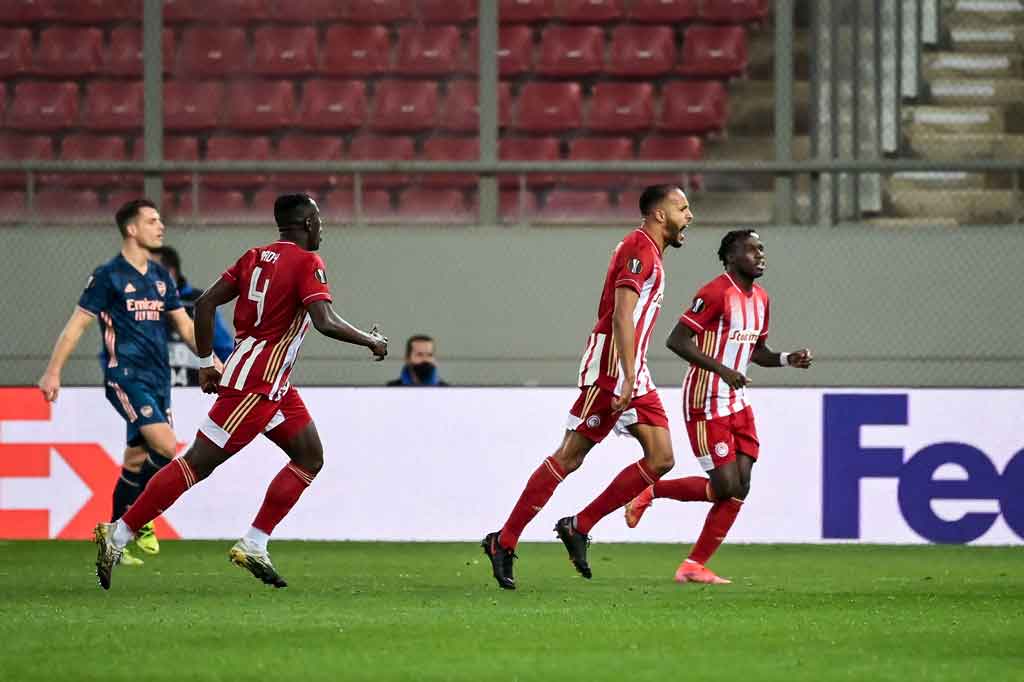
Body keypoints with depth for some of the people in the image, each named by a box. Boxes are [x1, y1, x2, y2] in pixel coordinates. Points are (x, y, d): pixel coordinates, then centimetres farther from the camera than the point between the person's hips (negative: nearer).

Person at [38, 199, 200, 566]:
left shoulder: (161, 277, 14)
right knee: (165, 445, -21)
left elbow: (184, 325, 21)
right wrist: (53, 372, -8)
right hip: (125, 377, -7)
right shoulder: (109, 275, -6)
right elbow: (77, 324, -5)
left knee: (137, 461, 8)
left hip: (157, 380, 7)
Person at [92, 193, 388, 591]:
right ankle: (118, 535, -9)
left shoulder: (256, 257, 12)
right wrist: (372, 342, -7)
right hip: (254, 385, -10)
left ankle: (253, 546, 8)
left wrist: (206, 364, 13)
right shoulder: (307, 263, -12)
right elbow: (326, 322, -23)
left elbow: (205, 303, 8)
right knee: (198, 463, -8)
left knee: (310, 457, 13)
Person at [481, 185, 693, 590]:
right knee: (569, 457, -9)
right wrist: (628, 380, -27)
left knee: (661, 458, -2)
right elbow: (621, 314, -21)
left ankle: (578, 527, 1)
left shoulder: (650, 252, 20)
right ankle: (503, 542, -3)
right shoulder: (640, 248, -11)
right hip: (609, 372, -10)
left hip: (633, 376, 10)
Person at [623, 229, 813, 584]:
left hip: (738, 402, 8)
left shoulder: (761, 299, 12)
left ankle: (694, 566, 3)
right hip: (706, 404, -8)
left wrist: (788, 359, 5)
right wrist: (722, 369, -26)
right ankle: (651, 492, 12)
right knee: (725, 486, -11)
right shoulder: (716, 293, -16)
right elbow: (677, 341, -19)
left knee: (740, 487, -2)